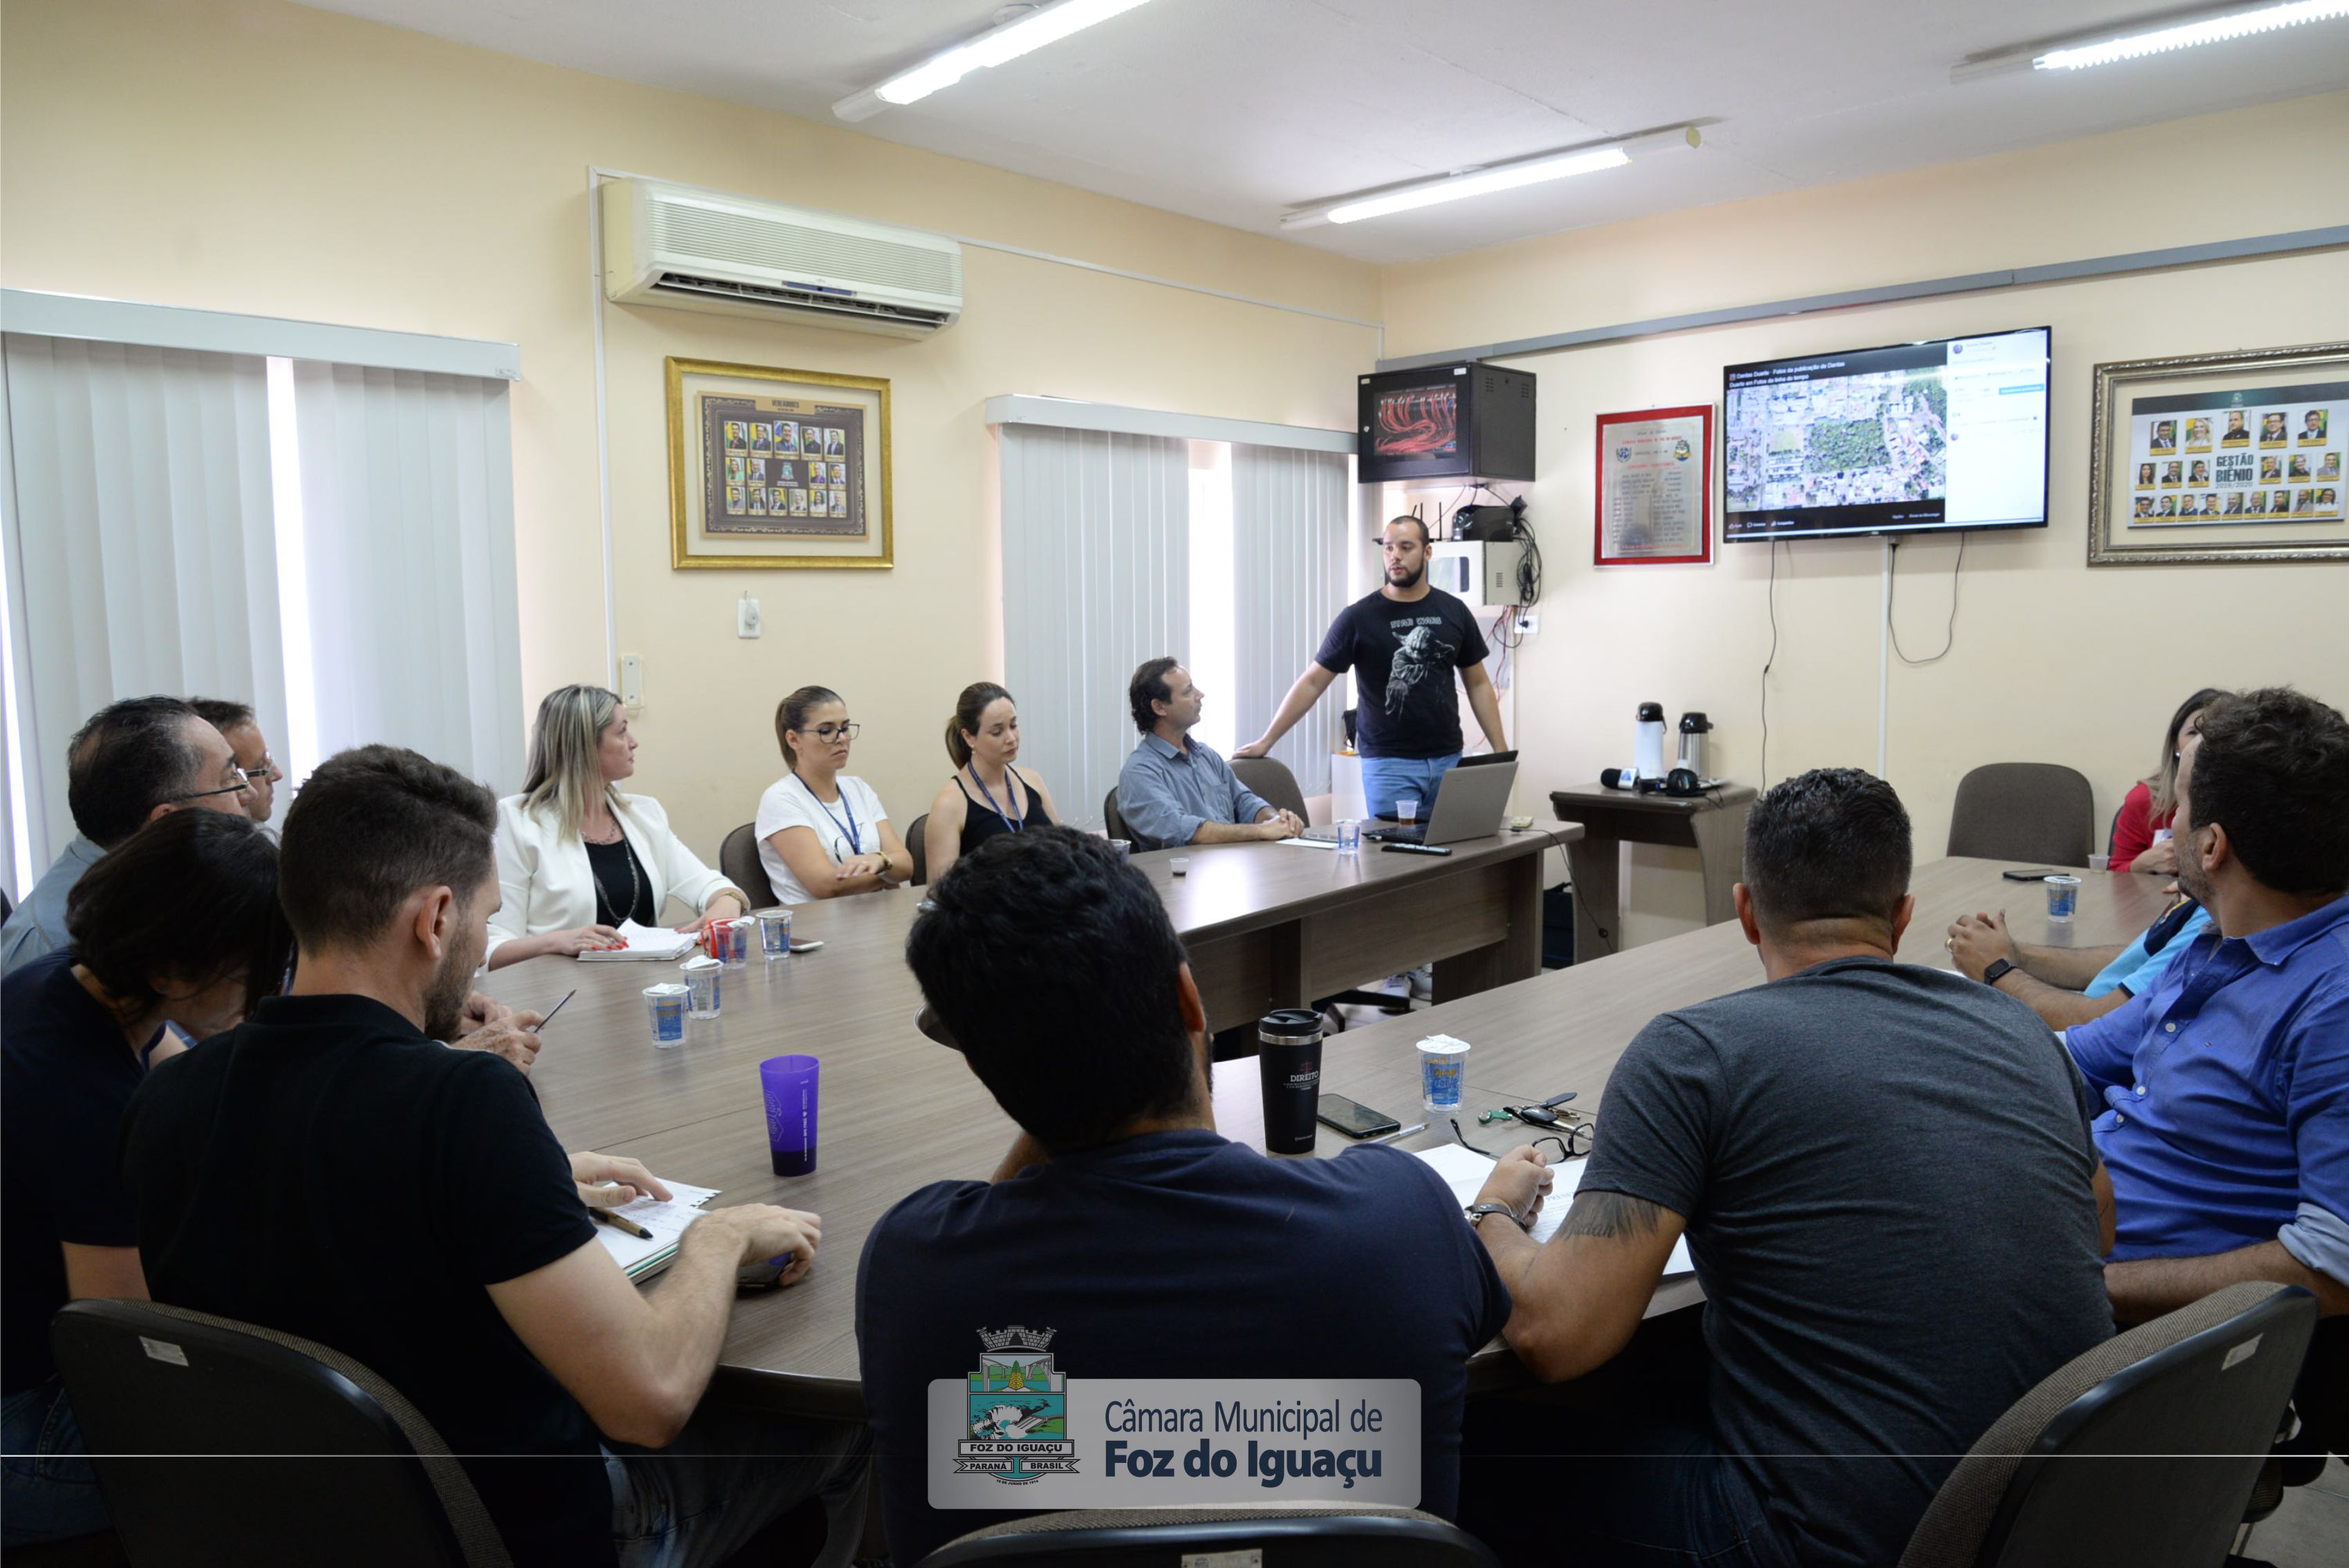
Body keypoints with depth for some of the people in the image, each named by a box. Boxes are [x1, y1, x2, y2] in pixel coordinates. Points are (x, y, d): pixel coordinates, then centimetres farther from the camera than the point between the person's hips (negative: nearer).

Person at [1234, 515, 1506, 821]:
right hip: (1389, 763, -3)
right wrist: (1265, 741, -8)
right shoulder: (1359, 617, -4)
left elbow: (1478, 684, 12)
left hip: (1449, 761, 3)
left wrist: (1501, 750, 5)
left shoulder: (1454, 612, 5)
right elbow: (1312, 683, -3)